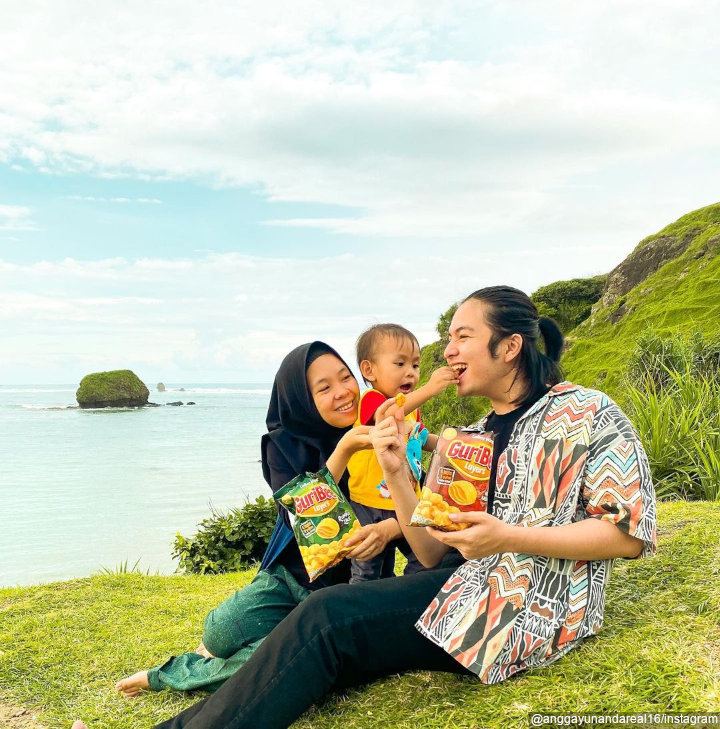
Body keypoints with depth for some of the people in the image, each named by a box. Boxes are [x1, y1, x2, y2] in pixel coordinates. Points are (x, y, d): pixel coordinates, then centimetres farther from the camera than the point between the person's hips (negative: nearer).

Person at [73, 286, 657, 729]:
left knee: (328, 620, -19)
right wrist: (396, 472, -9)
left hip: (530, 608, -7)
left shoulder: (587, 413, -6)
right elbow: (433, 555, 6)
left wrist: (509, 537, -20)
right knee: (324, 632, -13)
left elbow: (632, 532, -11)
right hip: (468, 587, 7)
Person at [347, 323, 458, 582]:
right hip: (370, 506, -6)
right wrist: (428, 389, -53)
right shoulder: (371, 400, -16)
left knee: (425, 562, 9)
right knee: (367, 576, 7)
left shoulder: (413, 408, 9)